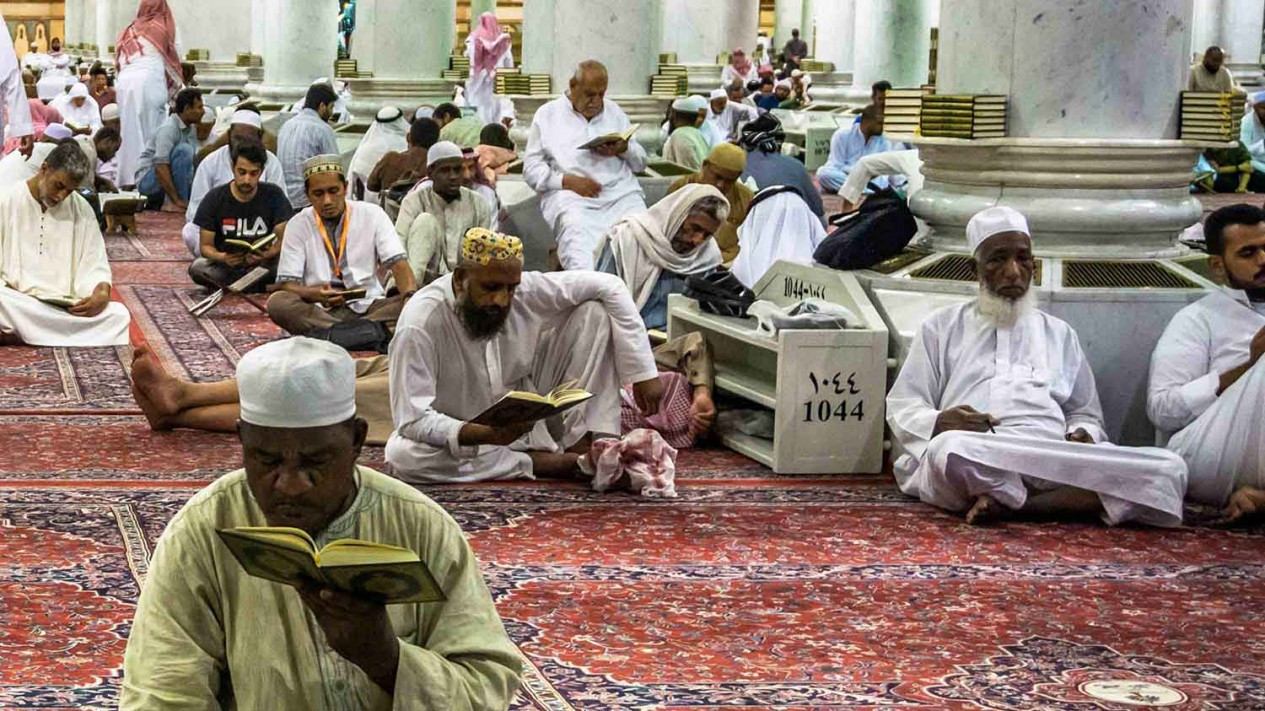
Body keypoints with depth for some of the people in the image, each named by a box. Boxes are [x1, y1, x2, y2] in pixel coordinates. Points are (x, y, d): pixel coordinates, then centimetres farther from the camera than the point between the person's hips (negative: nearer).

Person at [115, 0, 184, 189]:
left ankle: (128, 178, 5)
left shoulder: (128, 32, 19)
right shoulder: (162, 28, 8)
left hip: (125, 81, 4)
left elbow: (119, 62, 17)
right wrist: (178, 85, 25)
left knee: (129, 130, 7)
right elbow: (172, 59, 13)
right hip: (150, 79, -4)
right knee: (152, 130, -2)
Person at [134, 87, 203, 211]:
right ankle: (173, 203, -23)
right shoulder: (168, 129, -20)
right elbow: (160, 168, -28)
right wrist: (177, 201, -29)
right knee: (184, 149, -26)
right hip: (147, 180, -9)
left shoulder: (192, 129, 7)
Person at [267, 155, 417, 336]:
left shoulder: (372, 214, 6)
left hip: (368, 307, 0)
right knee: (277, 302, -32)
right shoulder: (297, 225, 5)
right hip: (319, 311, 0)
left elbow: (398, 262, -3)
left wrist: (411, 297, -26)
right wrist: (316, 294, -24)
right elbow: (288, 285, 0)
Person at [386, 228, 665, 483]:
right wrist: (488, 434, -44)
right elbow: (412, 420, -29)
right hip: (466, 438, -3)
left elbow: (609, 286, -10)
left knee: (593, 312, -9)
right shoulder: (420, 325, -28)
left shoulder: (527, 290, -17)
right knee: (401, 455, -37)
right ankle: (544, 463, -22)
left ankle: (583, 449, -18)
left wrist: (643, 373, -15)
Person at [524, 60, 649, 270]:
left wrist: (624, 149, 3)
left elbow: (641, 162, 28)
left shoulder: (615, 113, 29)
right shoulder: (548, 115, 18)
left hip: (621, 192, 3)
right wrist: (566, 180, -10)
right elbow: (531, 168, 9)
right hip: (569, 194, -3)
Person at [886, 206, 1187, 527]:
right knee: (950, 450, -42)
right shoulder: (942, 327, 23)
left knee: (1169, 469, -25)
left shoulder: (1060, 334, 31)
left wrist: (1082, 434, 3)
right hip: (977, 458, -3)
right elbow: (902, 408, 17)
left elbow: (1086, 415, 30)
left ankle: (1013, 505, -32)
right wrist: (938, 423, -8)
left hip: (1054, 465, 3)